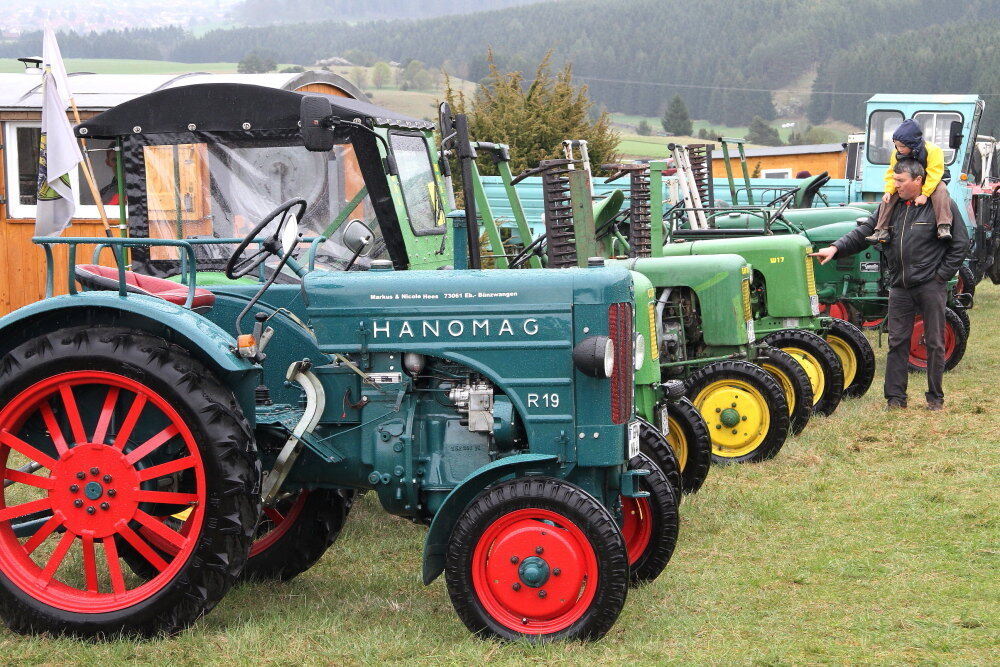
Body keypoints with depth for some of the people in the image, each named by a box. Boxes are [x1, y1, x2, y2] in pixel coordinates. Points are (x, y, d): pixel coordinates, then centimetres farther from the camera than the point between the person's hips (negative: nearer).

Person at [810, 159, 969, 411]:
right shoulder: (889, 206, 9)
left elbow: (960, 244, -2)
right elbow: (864, 233, 8)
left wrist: (942, 274, -7)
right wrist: (836, 248, -6)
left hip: (930, 285, -4)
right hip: (900, 286, 4)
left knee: (934, 342, 3)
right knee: (897, 341, 4)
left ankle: (935, 397, 14)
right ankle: (895, 397, 10)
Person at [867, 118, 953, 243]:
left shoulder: (933, 151, -25)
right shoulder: (897, 154, -8)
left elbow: (933, 175, -28)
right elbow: (892, 174, -3)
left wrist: (924, 194, -34)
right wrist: (889, 190, -20)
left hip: (931, 184, -5)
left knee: (941, 191, -37)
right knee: (889, 197, -14)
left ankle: (944, 227, -44)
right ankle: (881, 230, -15)